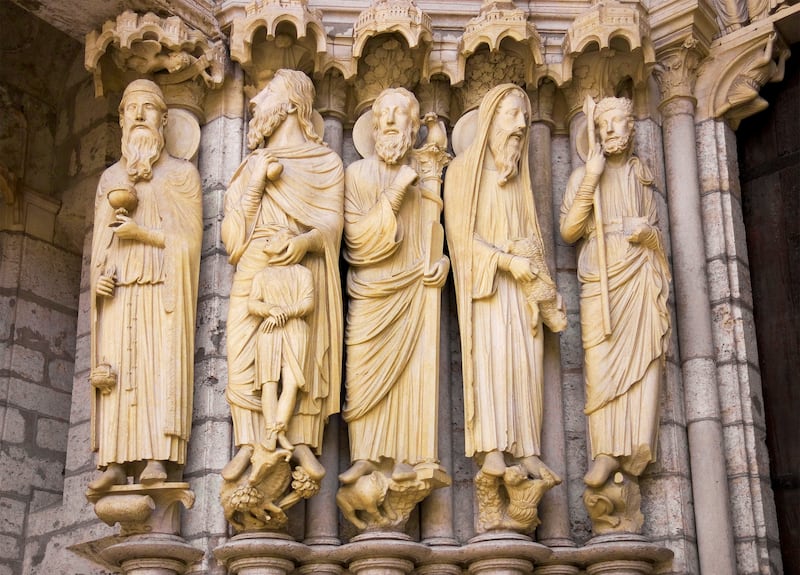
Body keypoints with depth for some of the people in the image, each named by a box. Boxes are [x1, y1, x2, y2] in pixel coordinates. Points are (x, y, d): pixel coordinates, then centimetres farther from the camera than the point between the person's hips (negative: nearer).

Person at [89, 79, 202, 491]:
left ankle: (157, 460, -19)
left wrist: (142, 234, -10)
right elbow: (100, 238, 16)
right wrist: (99, 275, -3)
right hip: (118, 291, 3)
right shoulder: (110, 178, 23)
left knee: (162, 365, -14)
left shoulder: (181, 173, 12)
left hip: (162, 288, -3)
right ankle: (116, 462, -12)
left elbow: (189, 237, 1)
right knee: (117, 372, -7)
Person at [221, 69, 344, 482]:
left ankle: (303, 444, -9)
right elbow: (235, 223, 14)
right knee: (245, 354, -11)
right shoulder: (254, 162, 25)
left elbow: (331, 223, 2)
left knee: (306, 357, -10)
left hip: (303, 268, -2)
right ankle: (248, 444, -13)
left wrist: (305, 240, -19)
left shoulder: (326, 162, 15)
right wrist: (258, 180, 1)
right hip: (255, 267, 2)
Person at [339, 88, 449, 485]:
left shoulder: (426, 176, 8)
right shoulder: (358, 173, 3)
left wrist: (443, 260, -2)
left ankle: (406, 456, -2)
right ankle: (365, 455, 0)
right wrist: (395, 193, -13)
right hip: (371, 291, -1)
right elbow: (357, 234, -7)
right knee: (366, 372, -5)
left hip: (416, 289, 1)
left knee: (413, 370, -5)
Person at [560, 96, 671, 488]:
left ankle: (639, 446, -18)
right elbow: (568, 231, 2)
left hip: (639, 272, 2)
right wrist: (591, 180, -6)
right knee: (601, 361, -13)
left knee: (642, 353, -12)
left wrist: (647, 232, -2)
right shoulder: (583, 174, 13)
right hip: (599, 275, -2)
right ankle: (607, 452, -17)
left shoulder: (641, 175, 19)